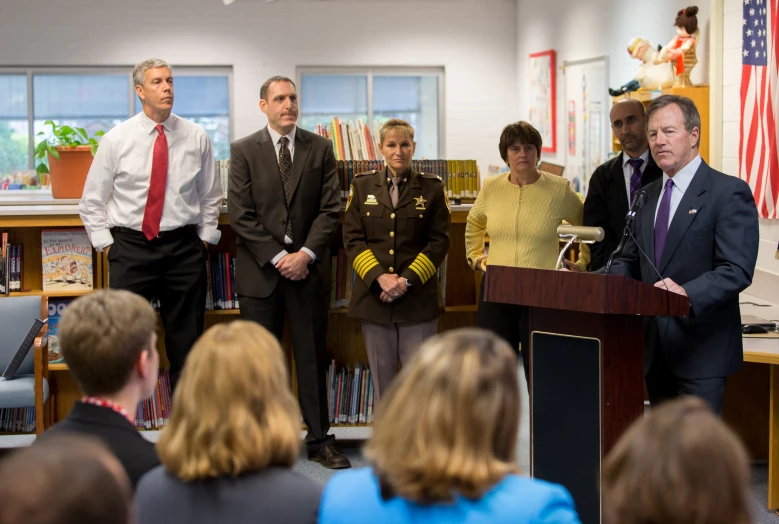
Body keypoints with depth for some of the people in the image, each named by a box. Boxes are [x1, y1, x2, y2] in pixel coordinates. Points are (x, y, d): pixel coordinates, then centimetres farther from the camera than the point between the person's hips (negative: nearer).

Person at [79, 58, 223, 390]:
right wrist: (105, 244, 1)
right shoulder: (116, 140, 0)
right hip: (130, 248, -1)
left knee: (186, 344, 6)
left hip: (184, 248, 1)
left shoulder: (196, 138, 3)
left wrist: (205, 238, 7)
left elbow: (210, 196, 13)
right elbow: (92, 200, 6)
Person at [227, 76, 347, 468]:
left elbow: (330, 209, 1)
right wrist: (277, 257, -11)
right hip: (260, 270, -1)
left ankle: (319, 439, 13)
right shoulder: (243, 151, 2)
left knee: (313, 358, 6)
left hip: (308, 268, 1)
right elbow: (240, 214, -4)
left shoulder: (320, 149, 6)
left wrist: (306, 254, -12)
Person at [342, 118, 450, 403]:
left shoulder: (432, 187, 4)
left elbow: (438, 242, 0)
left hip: (418, 297, -1)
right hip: (374, 295, 2)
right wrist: (379, 277, -12)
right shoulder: (362, 186, 8)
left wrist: (407, 280, -12)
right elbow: (352, 239, 3)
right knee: (382, 377, 6)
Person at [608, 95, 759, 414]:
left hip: (700, 350, -7)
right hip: (655, 348, 7)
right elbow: (630, 261, 18)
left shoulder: (729, 192, -9)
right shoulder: (648, 195, 15)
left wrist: (688, 293, -34)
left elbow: (737, 270, -18)